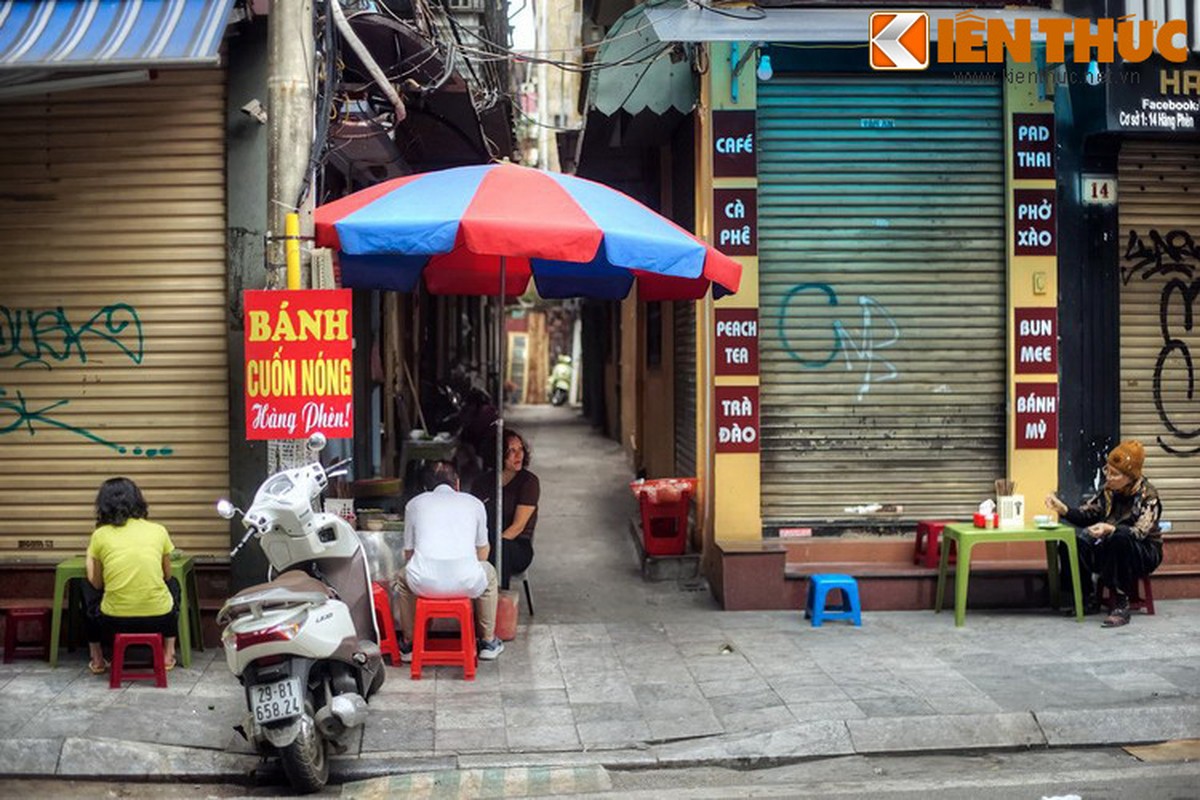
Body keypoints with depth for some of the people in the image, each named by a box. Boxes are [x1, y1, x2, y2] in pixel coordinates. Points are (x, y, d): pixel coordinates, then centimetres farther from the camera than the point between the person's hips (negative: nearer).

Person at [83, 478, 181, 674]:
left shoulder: (100, 535, 0)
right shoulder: (158, 531, 3)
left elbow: (96, 583, 10)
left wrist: (90, 562, 28)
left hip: (114, 622, 0)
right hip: (158, 619, 1)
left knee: (88, 587, 31)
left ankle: (97, 659, 30)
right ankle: (168, 655, 28)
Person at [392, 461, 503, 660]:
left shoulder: (415, 503, 20)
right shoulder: (474, 503, 20)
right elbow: (483, 553, 31)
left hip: (423, 583, 0)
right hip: (466, 583, 0)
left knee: (402, 577, 37)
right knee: (488, 572, 35)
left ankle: (408, 644, 41)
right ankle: (488, 642, 41)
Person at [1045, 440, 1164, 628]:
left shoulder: (1147, 495, -17)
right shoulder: (1109, 490, -2)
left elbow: (1139, 532, -29)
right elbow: (1087, 516, 5)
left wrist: (1110, 530, -47)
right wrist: (1063, 509, -14)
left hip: (1144, 552, -5)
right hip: (1110, 549, 5)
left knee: (1119, 539, -38)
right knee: (1073, 540, -20)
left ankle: (1122, 604, -30)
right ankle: (1088, 597, -4)